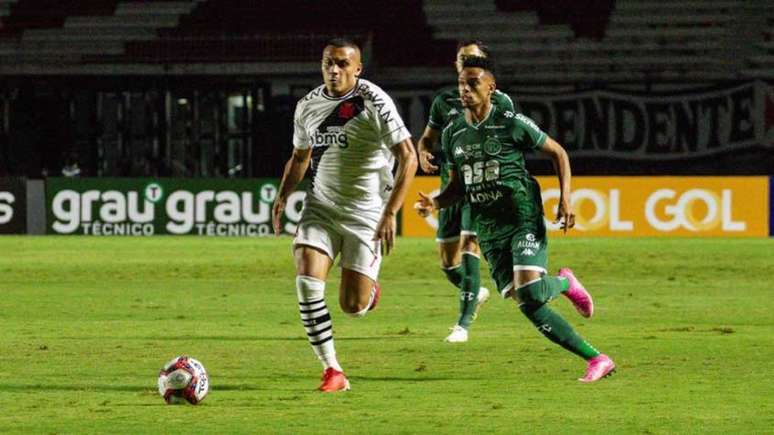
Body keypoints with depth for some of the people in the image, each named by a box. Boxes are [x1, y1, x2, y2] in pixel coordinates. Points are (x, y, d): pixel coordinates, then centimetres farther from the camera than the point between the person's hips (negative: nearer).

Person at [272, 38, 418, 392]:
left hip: (366, 213, -4)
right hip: (321, 207, 4)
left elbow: (408, 157, -13)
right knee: (306, 280, -20)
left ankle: (369, 290, 35)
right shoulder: (308, 105, 4)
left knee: (353, 306, -6)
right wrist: (282, 196, 4)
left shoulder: (373, 101, -12)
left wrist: (390, 213, -20)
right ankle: (332, 371, -11)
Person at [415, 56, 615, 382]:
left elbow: (558, 153, 4)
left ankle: (563, 283, 11)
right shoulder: (452, 135, 9)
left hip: (524, 221, -5)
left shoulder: (512, 124, -7)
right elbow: (458, 185, 19)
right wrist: (435, 203, -2)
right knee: (529, 307, -5)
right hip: (489, 231, 5)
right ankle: (597, 360, 4)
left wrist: (565, 200, -6)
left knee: (529, 292, -26)